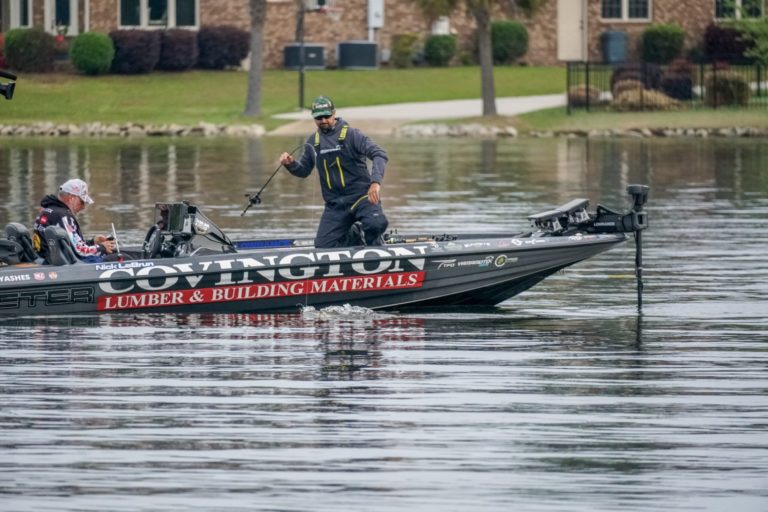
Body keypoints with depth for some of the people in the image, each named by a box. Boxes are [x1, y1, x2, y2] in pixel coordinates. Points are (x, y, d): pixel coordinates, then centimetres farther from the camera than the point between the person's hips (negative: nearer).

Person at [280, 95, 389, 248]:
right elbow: (303, 171, 21)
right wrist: (291, 164, -3)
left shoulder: (351, 134, -7)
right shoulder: (313, 141, 10)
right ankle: (353, 237, 20)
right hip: (335, 204, 5)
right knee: (323, 247, -8)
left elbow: (380, 155, -17)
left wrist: (375, 182, -33)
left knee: (377, 224, -34)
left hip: (361, 196, -5)